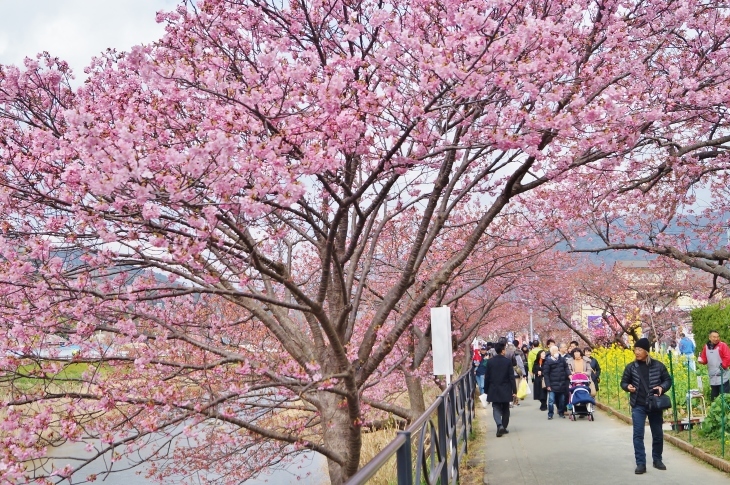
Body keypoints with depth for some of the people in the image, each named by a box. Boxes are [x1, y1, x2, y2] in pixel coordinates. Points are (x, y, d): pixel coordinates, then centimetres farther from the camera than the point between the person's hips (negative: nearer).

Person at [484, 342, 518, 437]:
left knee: (496, 409, 1)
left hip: (494, 390, 0)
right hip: (505, 390, 0)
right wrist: (514, 391, -3)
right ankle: (504, 427, 19)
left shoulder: (490, 361, -4)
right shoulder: (508, 361, -8)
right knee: (505, 409, 14)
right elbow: (512, 377, -8)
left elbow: (487, 377, 0)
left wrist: (486, 390, 9)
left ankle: (500, 426, -20)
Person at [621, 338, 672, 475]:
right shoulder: (631, 367, 0)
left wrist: (662, 387, -14)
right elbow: (623, 382, 9)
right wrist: (628, 387, -13)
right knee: (638, 434, -5)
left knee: (658, 434, 11)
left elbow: (668, 380, 6)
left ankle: (657, 460, 28)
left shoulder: (658, 366, -3)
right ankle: (640, 464, -1)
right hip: (638, 406, 0)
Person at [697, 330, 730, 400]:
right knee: (714, 397, 12)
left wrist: (723, 366, -17)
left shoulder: (722, 345, -5)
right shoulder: (706, 347, 10)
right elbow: (704, 359, 14)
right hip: (713, 378, 5)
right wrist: (701, 360, -7)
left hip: (723, 377, -5)